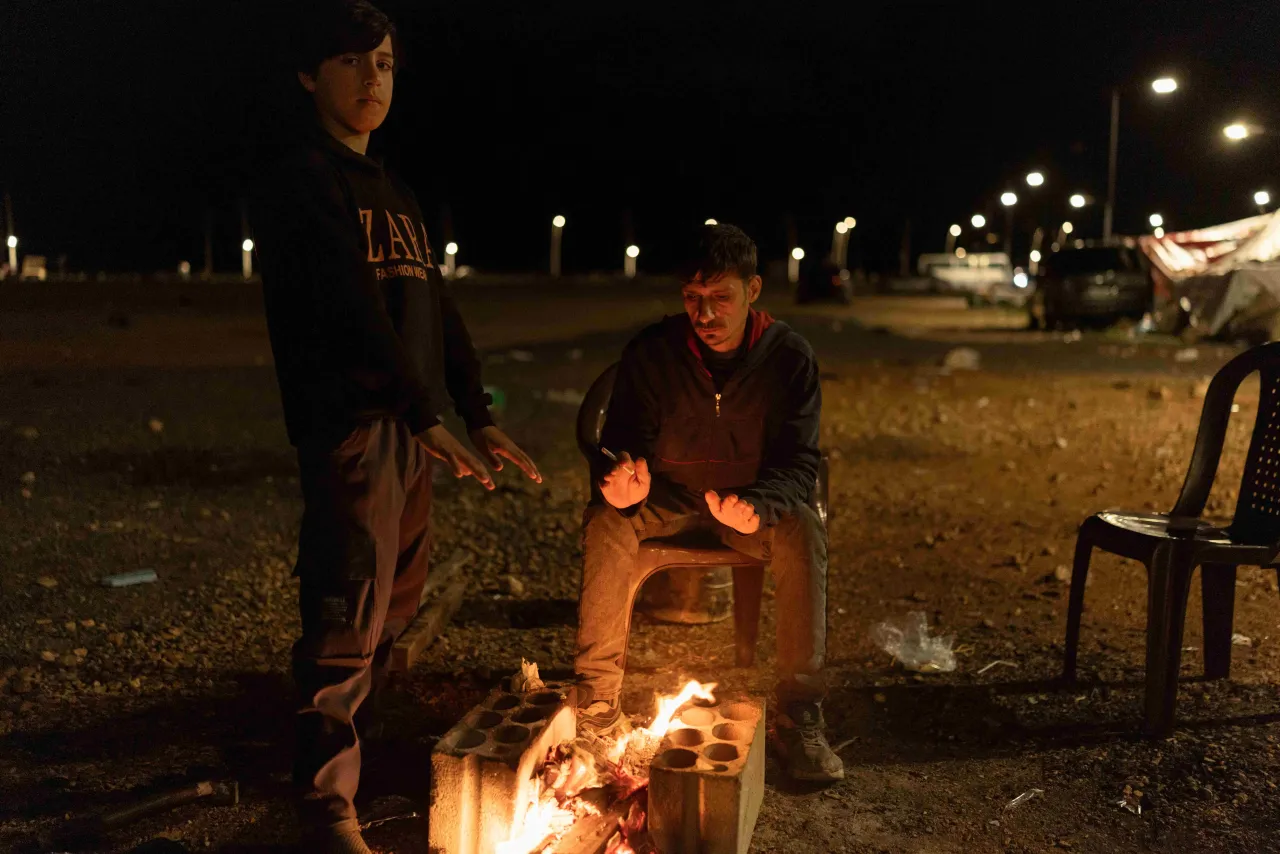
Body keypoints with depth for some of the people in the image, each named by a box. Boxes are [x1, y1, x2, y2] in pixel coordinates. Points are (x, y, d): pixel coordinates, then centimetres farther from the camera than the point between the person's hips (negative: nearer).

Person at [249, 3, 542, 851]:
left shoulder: (396, 195, 22)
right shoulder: (302, 180, -4)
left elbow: (439, 311, 20)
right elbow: (353, 310, -16)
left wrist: (479, 416, 12)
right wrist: (428, 416, -20)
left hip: (408, 428, 8)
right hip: (350, 425, -8)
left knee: (395, 607, 14)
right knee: (349, 616, -8)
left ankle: (352, 745, 30)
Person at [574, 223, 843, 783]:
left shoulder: (789, 356, -11)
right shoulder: (652, 351, -12)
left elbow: (799, 462, -12)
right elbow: (622, 438, -7)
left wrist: (758, 505, -35)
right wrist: (620, 479, -34)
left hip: (755, 498, 0)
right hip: (665, 496, 0)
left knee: (803, 532, -32)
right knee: (605, 524, -30)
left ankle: (799, 714, -22)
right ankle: (596, 700, -19)